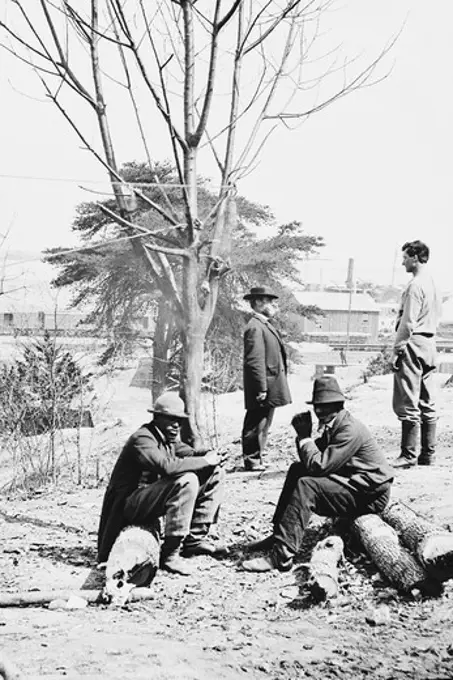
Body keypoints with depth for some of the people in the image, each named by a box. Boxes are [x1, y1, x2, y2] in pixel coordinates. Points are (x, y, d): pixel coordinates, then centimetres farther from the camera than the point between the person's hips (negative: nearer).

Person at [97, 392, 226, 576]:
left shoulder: (170, 438, 11)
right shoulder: (142, 439, -19)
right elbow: (167, 466, -34)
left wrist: (212, 457, -14)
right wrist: (204, 461, -25)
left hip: (153, 496, 9)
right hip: (130, 504, -9)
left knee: (216, 472, 3)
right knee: (186, 480, -34)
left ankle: (195, 538, 2)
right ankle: (170, 553, -26)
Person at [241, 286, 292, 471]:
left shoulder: (265, 326, 17)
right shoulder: (255, 327, -16)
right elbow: (255, 362, -22)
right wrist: (261, 389, -23)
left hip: (270, 389, 10)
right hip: (264, 390, -10)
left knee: (261, 426, 15)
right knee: (257, 426, -2)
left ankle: (255, 461, 23)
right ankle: (252, 462, 5)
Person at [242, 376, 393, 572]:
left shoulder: (350, 430, -22)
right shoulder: (333, 425, 8)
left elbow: (319, 466, -26)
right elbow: (310, 463, 8)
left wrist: (304, 436, -15)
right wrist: (303, 434, -7)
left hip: (369, 495, -10)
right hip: (352, 482, 10)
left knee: (306, 486, -25)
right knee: (296, 470, 7)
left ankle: (281, 555, -27)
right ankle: (279, 535, 7)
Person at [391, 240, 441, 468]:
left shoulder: (415, 285, -14)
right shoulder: (432, 283, 15)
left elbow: (408, 323, -18)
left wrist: (397, 350, -14)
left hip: (413, 344, -10)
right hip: (429, 344, 10)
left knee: (408, 404, -7)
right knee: (427, 404, 11)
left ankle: (408, 455, -6)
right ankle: (428, 453, 16)